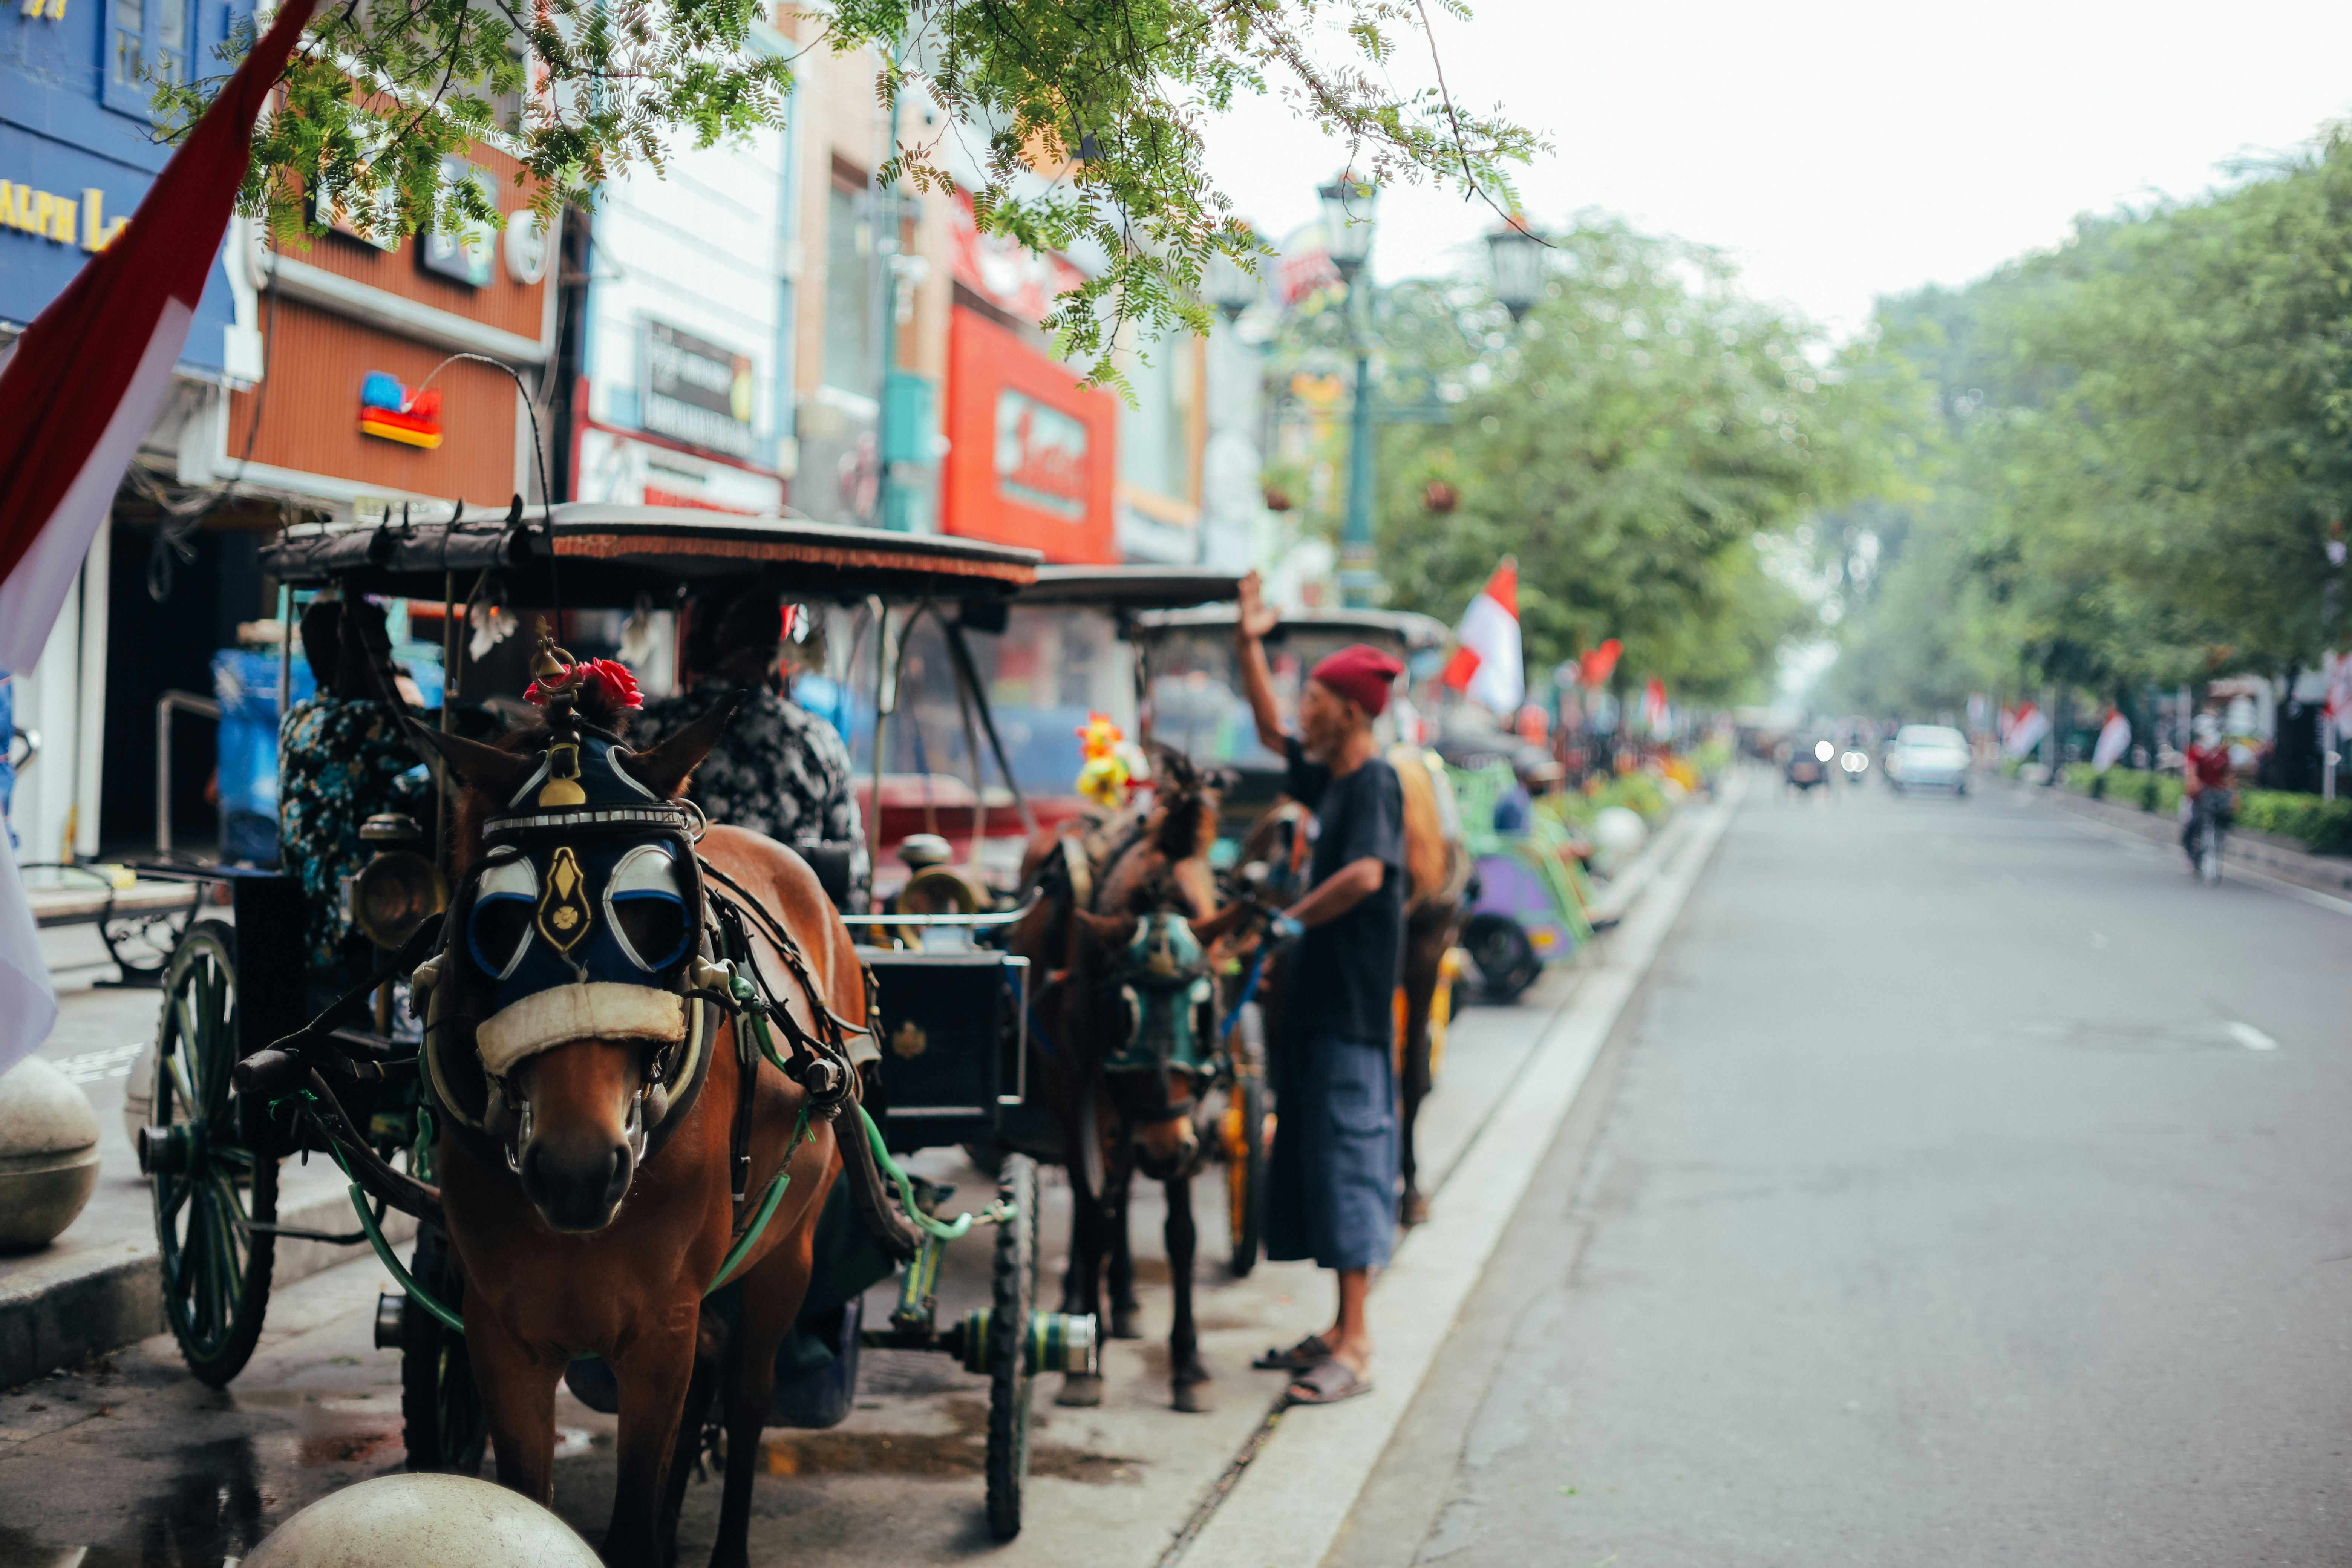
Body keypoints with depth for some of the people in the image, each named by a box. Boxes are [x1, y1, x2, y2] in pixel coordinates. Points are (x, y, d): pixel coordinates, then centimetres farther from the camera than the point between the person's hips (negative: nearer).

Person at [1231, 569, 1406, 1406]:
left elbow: (1367, 875, -29)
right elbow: (1271, 733, 28)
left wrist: (1289, 922, -18)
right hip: (1316, 1000, 9)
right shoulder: (1331, 775, 12)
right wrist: (1250, 647, 23)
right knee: (1314, 1157, 13)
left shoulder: (1375, 781, -14)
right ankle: (1342, 1331, 22)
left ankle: (1355, 1350, -3)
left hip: (1352, 1007, -9)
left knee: (1347, 1159, -7)